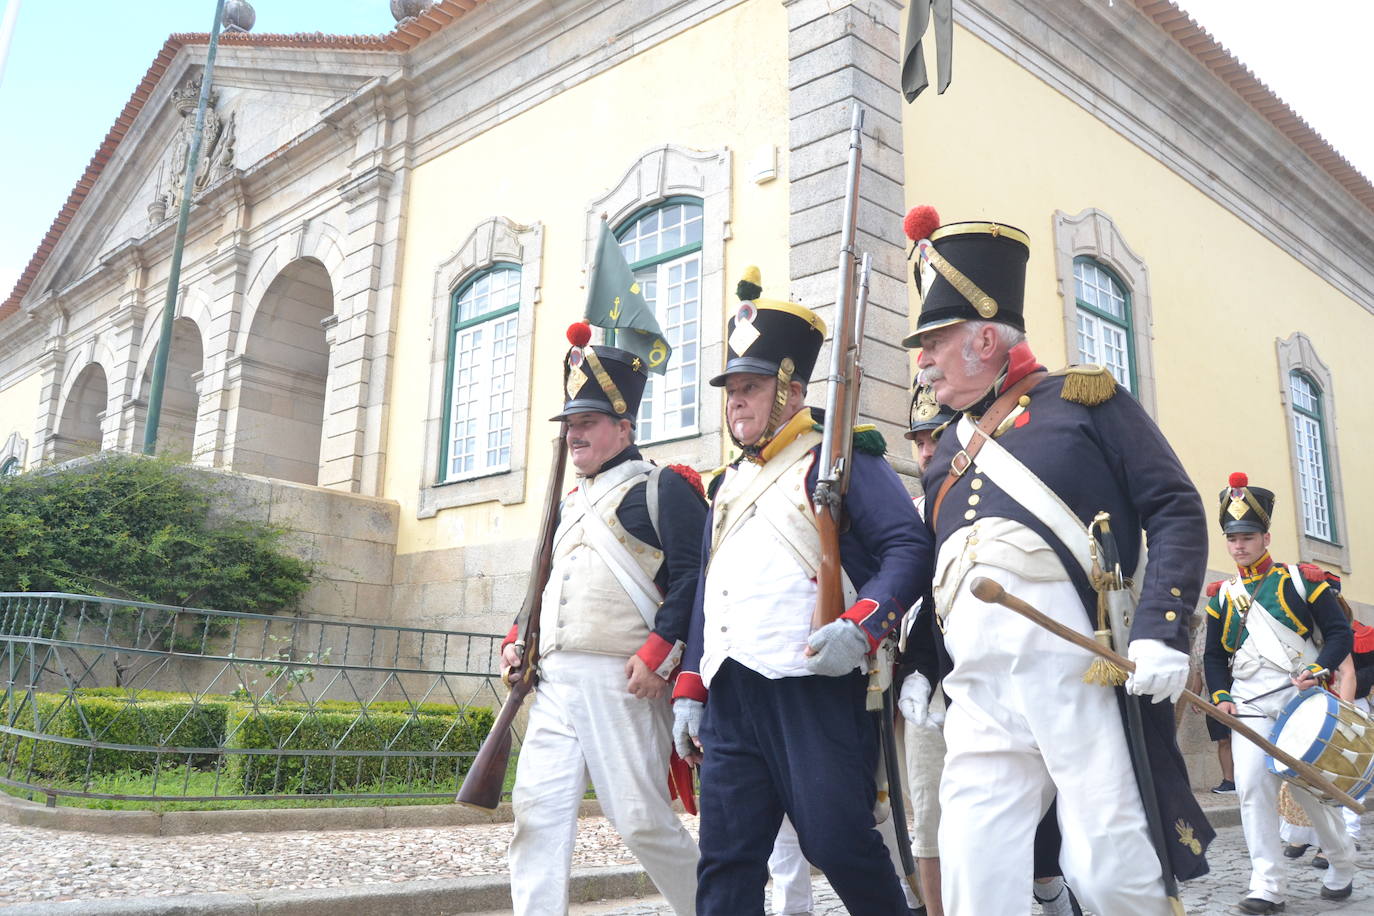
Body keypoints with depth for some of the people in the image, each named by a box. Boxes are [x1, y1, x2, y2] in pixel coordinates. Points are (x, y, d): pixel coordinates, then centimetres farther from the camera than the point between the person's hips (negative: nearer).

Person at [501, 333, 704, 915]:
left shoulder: (662, 488, -2)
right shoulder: (572, 503, 22)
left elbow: (693, 577, -12)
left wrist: (658, 653, -20)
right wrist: (517, 640, 15)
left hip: (622, 682, -7)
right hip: (556, 680, 8)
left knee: (640, 818, -1)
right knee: (536, 805, -1)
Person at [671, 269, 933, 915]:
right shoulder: (730, 483, 23)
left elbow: (909, 547, -8)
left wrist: (861, 628, -23)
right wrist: (689, 688, 18)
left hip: (815, 686, -6)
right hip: (730, 693, 7)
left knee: (837, 843, -2)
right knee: (725, 861, 5)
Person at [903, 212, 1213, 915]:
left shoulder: (1082, 397, 8)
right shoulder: (947, 450, 24)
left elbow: (1177, 512, 1)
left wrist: (1160, 631, -12)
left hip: (1078, 669, -4)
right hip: (977, 690, 5)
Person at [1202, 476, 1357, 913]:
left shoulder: (1301, 580, 3)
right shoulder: (1221, 596, 11)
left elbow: (1340, 633, 0)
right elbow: (1213, 655, 15)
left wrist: (1318, 669, -16)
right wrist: (1220, 696, 0)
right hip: (1249, 705, 2)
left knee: (1308, 786, 4)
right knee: (1252, 786, -11)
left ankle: (1342, 862, 32)